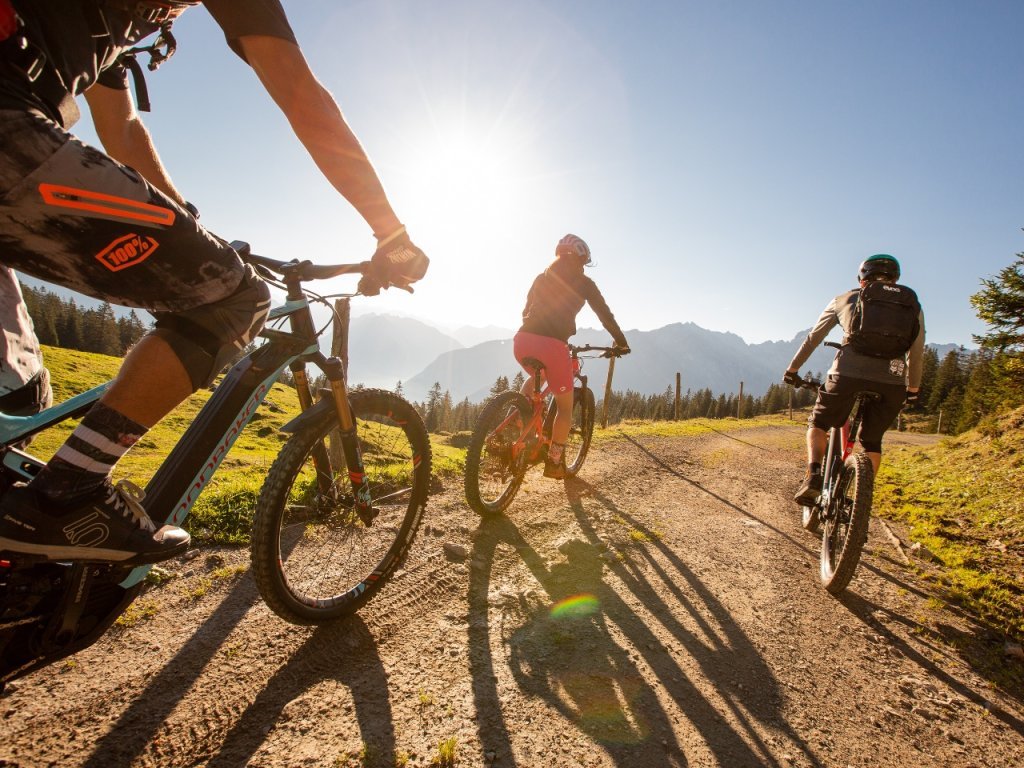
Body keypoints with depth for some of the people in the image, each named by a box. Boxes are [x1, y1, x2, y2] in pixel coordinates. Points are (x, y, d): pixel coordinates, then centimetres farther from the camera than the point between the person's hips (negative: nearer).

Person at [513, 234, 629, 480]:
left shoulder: (542, 278, 23)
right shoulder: (583, 282, 10)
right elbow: (605, 314, 14)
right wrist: (621, 342, 27)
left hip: (523, 340, 5)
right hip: (552, 345, -5)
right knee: (565, 406, 15)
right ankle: (554, 462, 17)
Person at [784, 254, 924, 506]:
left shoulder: (845, 300, 19)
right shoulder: (912, 303, 22)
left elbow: (812, 339, 22)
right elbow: (917, 353, 26)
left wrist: (792, 370, 33)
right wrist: (913, 389, 39)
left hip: (848, 373, -2)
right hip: (892, 382, 2)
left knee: (818, 423, 19)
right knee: (872, 441, 23)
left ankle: (813, 475, -4)